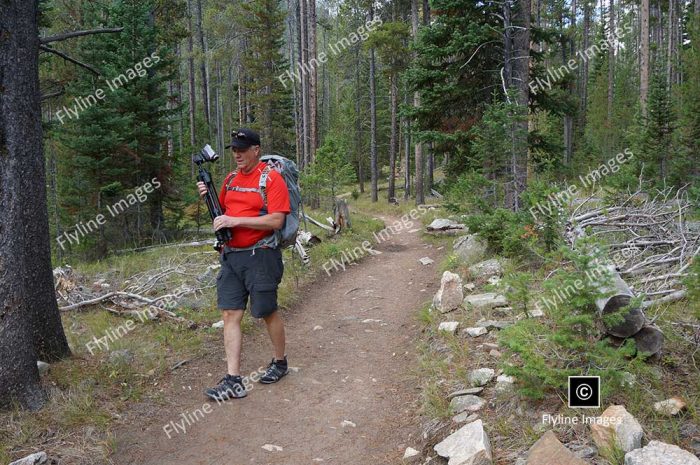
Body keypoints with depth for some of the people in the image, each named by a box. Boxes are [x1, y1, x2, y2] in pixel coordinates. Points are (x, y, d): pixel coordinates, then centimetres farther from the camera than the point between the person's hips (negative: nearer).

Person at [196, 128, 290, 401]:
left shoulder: (271, 178, -9)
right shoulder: (230, 179, 13)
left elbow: (277, 220, -18)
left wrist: (235, 220, -20)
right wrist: (208, 197, 4)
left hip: (260, 256, -6)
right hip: (231, 256, 7)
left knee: (268, 313, 7)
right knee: (230, 314, 1)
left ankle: (280, 362, 30)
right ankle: (233, 381, 4)